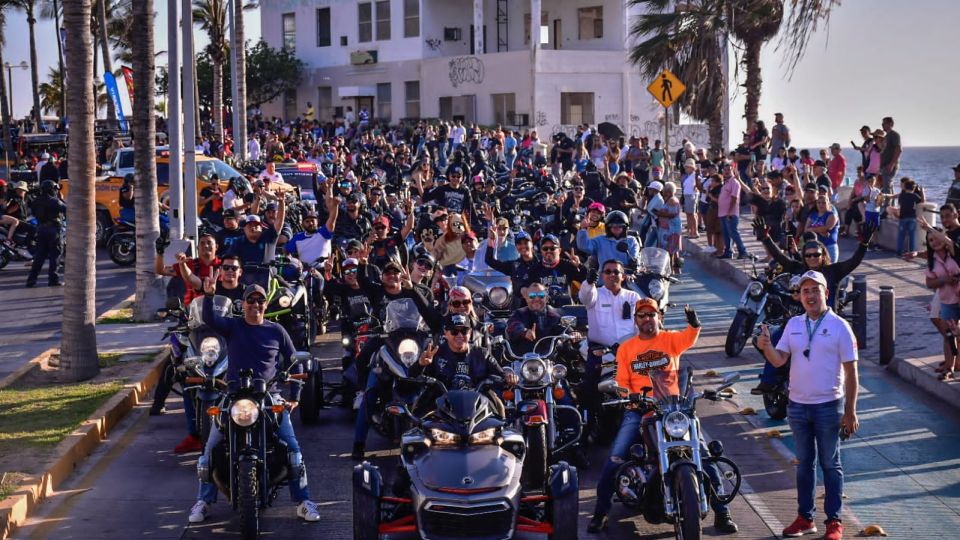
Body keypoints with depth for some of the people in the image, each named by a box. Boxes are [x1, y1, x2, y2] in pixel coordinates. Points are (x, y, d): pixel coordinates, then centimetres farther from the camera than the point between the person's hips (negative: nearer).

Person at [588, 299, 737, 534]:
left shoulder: (671, 339, 5)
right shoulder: (626, 348, 10)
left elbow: (689, 338, -18)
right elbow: (622, 382, 7)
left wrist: (694, 322, -40)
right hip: (638, 411, 1)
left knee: (703, 455, -8)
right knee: (615, 459, -13)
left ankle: (721, 513, 3)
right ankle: (600, 512, 3)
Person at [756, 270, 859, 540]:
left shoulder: (839, 326, -8)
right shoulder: (794, 324, 4)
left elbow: (851, 371, -8)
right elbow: (778, 359, -2)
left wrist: (850, 412, -11)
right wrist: (766, 346, -24)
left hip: (828, 406, -4)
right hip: (798, 405, 4)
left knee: (830, 465, 5)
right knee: (804, 464, 13)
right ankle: (805, 517, 23)